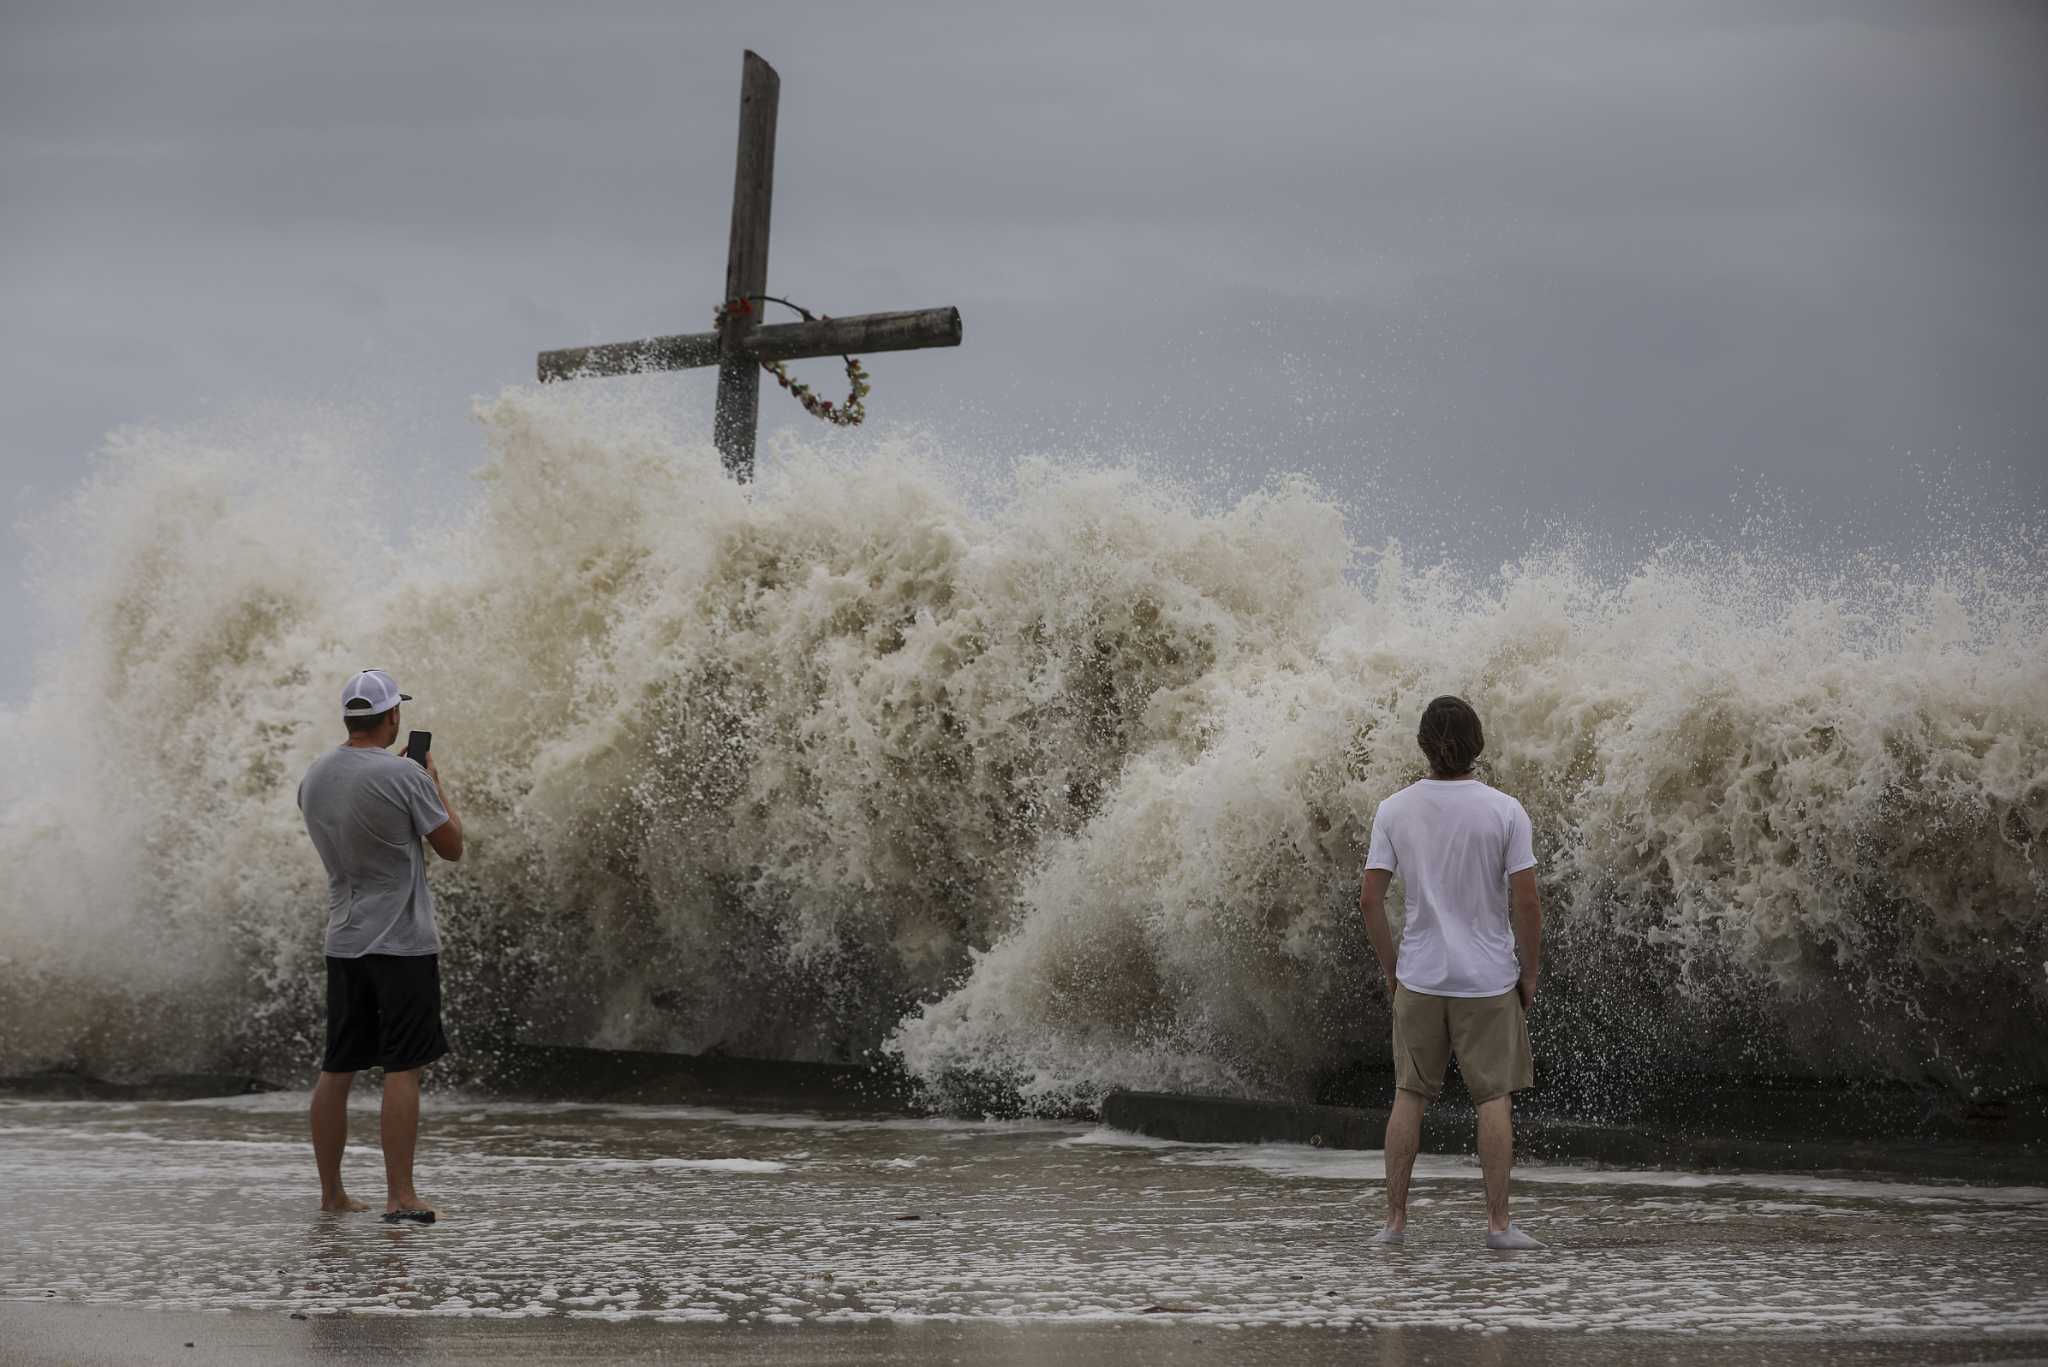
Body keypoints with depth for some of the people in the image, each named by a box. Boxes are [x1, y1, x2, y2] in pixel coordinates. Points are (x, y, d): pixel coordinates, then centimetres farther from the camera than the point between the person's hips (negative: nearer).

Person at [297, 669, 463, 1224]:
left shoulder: (315, 778, 6)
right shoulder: (403, 776, -13)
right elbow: (451, 846, -5)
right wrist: (434, 783, 10)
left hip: (344, 944, 6)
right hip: (402, 944, -6)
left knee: (336, 1069, 10)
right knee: (403, 1069, -5)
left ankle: (331, 1193, 15)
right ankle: (399, 1196, -8)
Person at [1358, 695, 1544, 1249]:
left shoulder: (1394, 810, -4)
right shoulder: (1505, 811, -10)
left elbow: (1370, 898, -4)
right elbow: (1526, 902, -11)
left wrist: (1389, 968, 9)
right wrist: (1530, 974, 2)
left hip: (1419, 977, 2)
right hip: (1488, 980, -2)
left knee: (1409, 1096, 10)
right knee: (1495, 1098, 5)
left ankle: (1395, 1220, 10)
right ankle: (1498, 1223, 4)